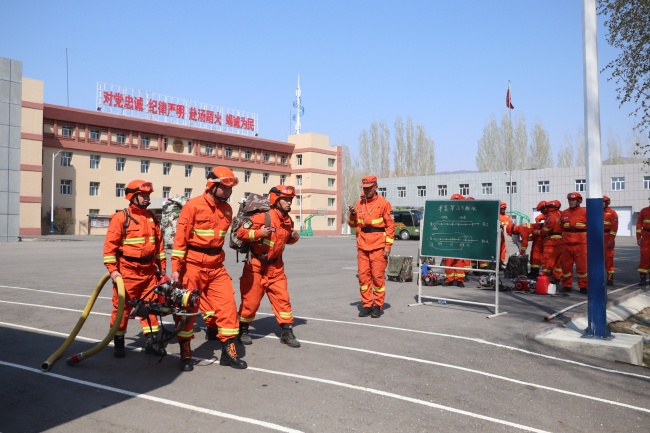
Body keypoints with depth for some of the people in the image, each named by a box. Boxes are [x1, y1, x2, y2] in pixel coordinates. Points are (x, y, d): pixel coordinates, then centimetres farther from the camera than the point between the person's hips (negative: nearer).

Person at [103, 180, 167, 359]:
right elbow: (110, 245, -8)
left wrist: (162, 266, 16)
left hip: (149, 271, 5)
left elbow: (159, 243, 18)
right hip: (127, 271, -5)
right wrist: (112, 269, -13)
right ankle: (119, 342, 17)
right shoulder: (120, 218, -6)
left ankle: (151, 340, 14)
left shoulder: (152, 217, 13)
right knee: (122, 306, 3)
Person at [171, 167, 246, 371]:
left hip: (216, 266, 5)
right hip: (193, 265, -5)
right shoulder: (193, 205, -9)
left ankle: (228, 351, 10)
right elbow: (180, 237, -11)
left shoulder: (227, 209, 10)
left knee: (228, 304, -1)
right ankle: (185, 354, 19)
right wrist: (176, 267, -14)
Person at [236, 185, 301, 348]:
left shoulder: (288, 221, 6)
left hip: (275, 267, 6)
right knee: (251, 299, 3)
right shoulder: (263, 217, -17)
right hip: (256, 267, -6)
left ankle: (287, 333, 9)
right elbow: (241, 232, -17)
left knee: (282, 298, 1)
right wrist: (259, 233, -30)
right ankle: (243, 330, 24)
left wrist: (294, 237, 2)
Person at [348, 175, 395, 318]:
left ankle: (378, 306, 10)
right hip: (362, 246, 5)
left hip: (378, 246, -5)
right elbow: (354, 224, 17)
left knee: (378, 276, -1)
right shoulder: (360, 204, 13)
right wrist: (353, 215, -4)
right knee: (363, 276, 4)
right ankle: (366, 305, 14)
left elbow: (390, 226, -3)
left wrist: (388, 246, -8)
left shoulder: (383, 203, -1)